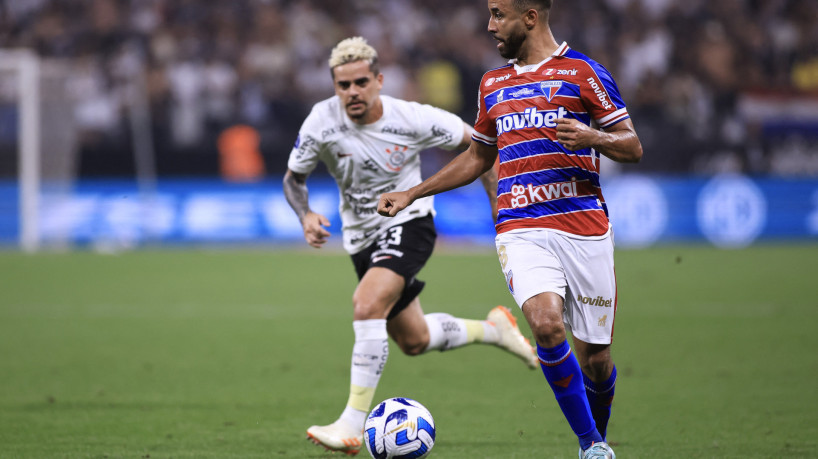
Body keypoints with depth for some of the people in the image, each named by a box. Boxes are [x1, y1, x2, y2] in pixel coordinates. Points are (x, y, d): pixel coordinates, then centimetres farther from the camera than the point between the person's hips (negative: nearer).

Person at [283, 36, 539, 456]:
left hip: (408, 222, -5)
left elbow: (473, 142, -4)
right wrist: (305, 215, -22)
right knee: (413, 341, 14)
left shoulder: (411, 119, -20)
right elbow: (294, 177, -2)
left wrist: (498, 202, -5)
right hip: (362, 237, 5)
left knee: (367, 304, -30)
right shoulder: (323, 120, -16)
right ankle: (493, 329, 44)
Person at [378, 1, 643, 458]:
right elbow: (478, 157, 30)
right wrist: (412, 194, 27)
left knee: (594, 357, 1)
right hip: (521, 228, 2)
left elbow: (632, 147, 2)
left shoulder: (582, 72, 2)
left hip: (584, 226, -2)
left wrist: (592, 137, -19)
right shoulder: (493, 84, 17)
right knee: (546, 323, -24)